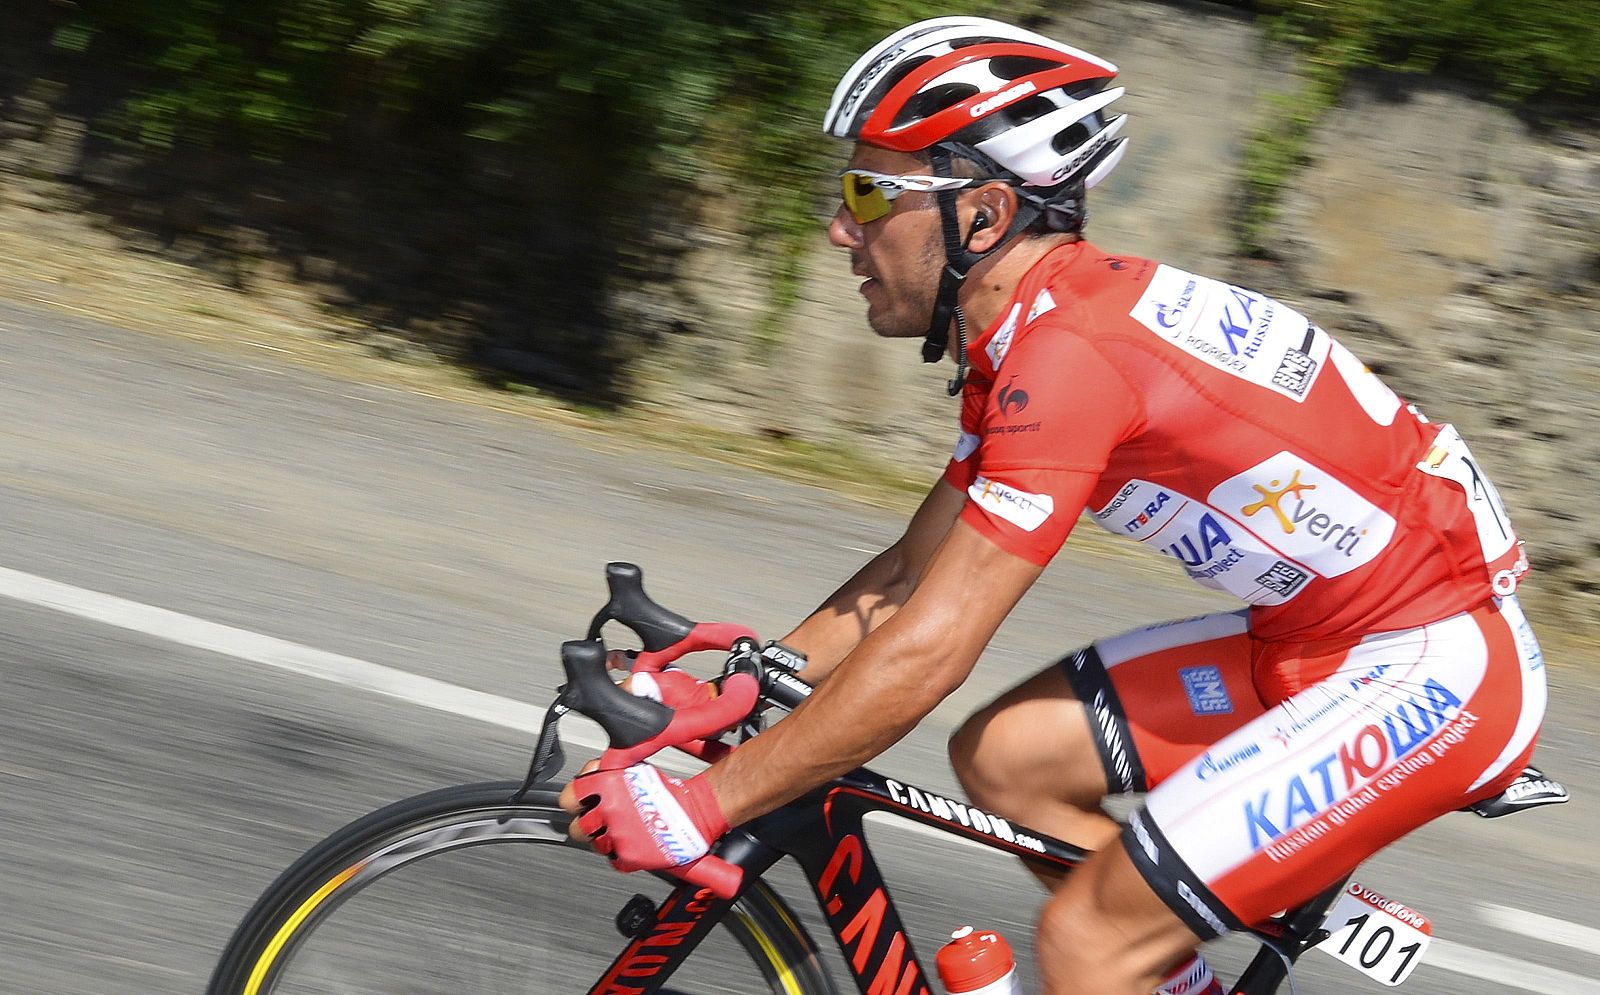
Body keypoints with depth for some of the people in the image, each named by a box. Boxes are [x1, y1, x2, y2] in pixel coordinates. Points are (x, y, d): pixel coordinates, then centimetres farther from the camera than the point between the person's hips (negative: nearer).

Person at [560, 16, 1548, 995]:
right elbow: (911, 575, 13)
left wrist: (702, 804, -19)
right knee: (1001, 755, 7)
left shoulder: (1069, 352, -23)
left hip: (1433, 672, -9)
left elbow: (925, 655, -25)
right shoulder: (1028, 331, 7)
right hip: (1320, 640, 9)